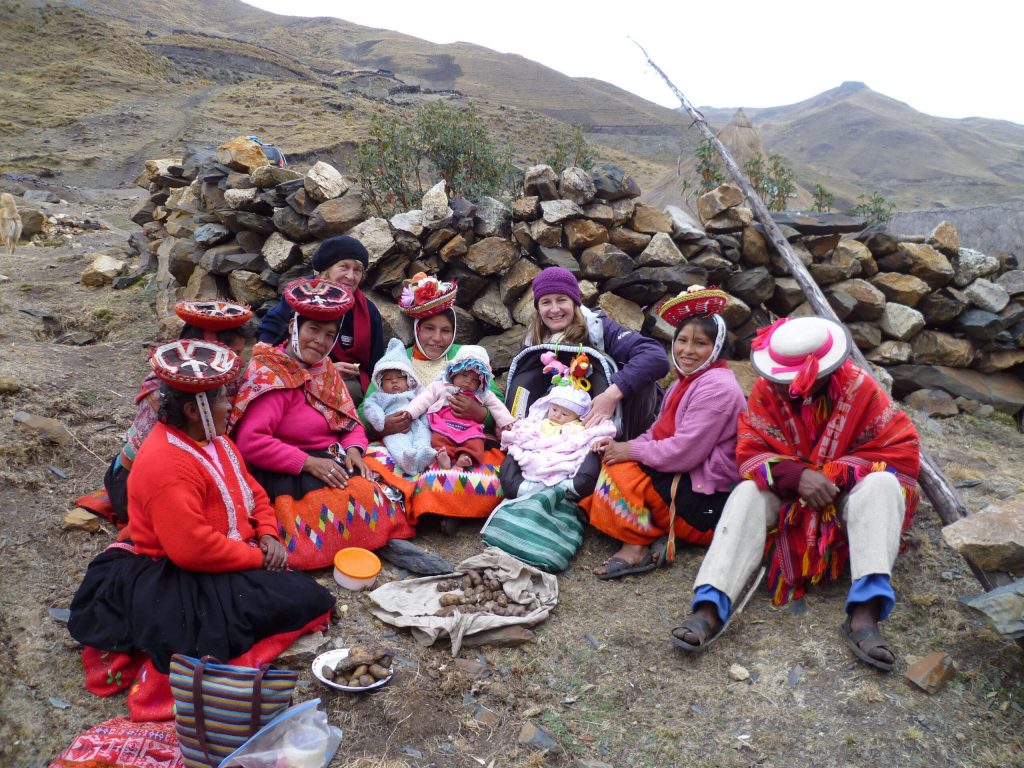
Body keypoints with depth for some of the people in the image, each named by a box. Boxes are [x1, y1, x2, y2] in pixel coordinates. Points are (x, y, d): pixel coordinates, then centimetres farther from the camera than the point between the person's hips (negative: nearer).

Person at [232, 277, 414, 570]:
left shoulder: (325, 371, 13)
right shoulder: (271, 376, -13)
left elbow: (352, 424, 15)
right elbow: (250, 441, -22)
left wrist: (353, 450, -8)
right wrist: (308, 462, -23)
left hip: (333, 463, 8)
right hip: (290, 476, -8)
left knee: (388, 487, -11)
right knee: (357, 496, -27)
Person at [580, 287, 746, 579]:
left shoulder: (717, 386, -18)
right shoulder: (686, 382, 15)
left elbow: (684, 452, -25)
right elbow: (658, 434, 12)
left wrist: (630, 450, -15)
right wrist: (620, 446, -6)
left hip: (707, 500, -11)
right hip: (683, 480, 11)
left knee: (619, 470, -19)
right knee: (614, 461, 6)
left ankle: (636, 546, -12)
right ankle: (657, 536, -7)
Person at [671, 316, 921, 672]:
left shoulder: (860, 389, -15)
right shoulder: (767, 389, -12)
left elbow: (903, 453, -15)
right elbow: (750, 453, -15)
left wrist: (833, 475, -24)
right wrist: (797, 476, -35)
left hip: (846, 497, 0)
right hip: (788, 496, 1)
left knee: (882, 485, -31)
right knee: (747, 494, -28)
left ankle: (865, 613, -42)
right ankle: (710, 609, -42)